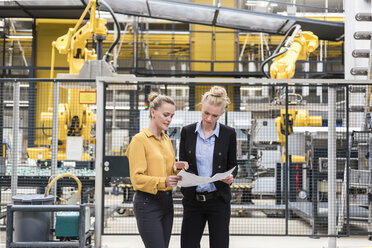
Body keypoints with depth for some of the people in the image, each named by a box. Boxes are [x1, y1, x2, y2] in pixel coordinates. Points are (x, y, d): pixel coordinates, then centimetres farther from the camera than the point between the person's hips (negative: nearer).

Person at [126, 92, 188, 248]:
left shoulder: (166, 140, 14)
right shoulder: (140, 140, -9)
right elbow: (137, 178, -14)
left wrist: (176, 168, -2)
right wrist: (163, 182, -28)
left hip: (166, 202, 8)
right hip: (148, 203, -8)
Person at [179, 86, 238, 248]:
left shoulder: (228, 134, -1)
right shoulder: (187, 132, 2)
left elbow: (233, 165, 6)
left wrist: (230, 176, -16)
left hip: (218, 200, -1)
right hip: (193, 200, 2)